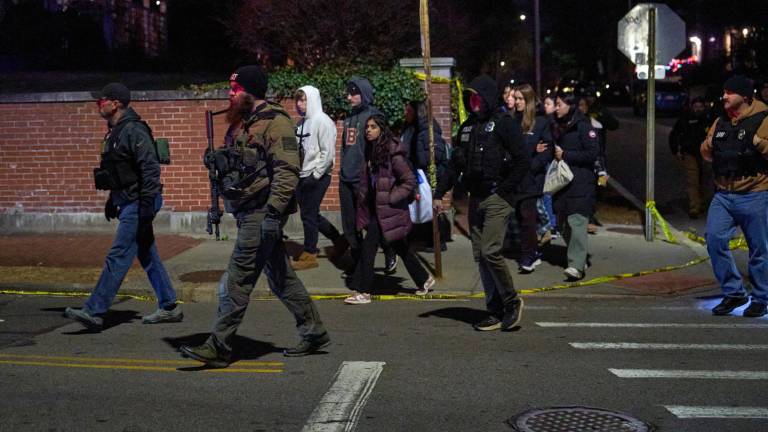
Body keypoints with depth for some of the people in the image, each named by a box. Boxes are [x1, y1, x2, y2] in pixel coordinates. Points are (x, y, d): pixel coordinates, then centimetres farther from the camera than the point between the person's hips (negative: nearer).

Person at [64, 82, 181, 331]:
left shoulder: (134, 131, -15)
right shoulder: (115, 133, 16)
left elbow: (151, 168, -21)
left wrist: (147, 204, -24)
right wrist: (112, 200, 24)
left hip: (138, 204, -10)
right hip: (128, 203, 10)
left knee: (118, 257, -9)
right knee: (148, 257, 12)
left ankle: (94, 313, -8)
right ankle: (169, 308, 19)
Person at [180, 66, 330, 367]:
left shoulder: (275, 122, -12)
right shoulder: (242, 124, 18)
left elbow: (288, 170, -20)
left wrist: (273, 212, -25)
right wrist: (218, 159, 11)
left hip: (262, 214, -10)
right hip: (248, 214, 10)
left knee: (237, 280, -7)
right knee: (280, 277, 14)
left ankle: (219, 348, -1)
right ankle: (314, 333, 24)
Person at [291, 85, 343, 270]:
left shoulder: (322, 121, -11)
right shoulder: (301, 123, 12)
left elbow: (328, 153, -15)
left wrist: (315, 175, -16)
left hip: (316, 177, -8)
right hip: (302, 176, 8)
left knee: (308, 215, -3)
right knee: (310, 214, 13)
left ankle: (309, 255, 8)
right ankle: (338, 240, 28)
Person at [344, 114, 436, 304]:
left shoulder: (392, 153, -15)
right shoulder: (371, 151, 9)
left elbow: (410, 181, -15)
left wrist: (391, 198, -16)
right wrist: (364, 205, 13)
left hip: (387, 210, -9)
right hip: (376, 208, 9)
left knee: (369, 246, -10)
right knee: (400, 247, 17)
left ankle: (362, 292, -4)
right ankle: (424, 280, 32)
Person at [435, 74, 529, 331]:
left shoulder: (504, 124, -5)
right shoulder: (467, 127, 16)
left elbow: (522, 162, -9)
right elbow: (455, 164, 18)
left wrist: (503, 190, -12)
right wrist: (439, 193, 11)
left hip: (498, 199, -7)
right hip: (476, 199, 7)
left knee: (490, 251, -16)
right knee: (480, 256, 5)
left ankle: (512, 301, 4)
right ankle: (495, 312, 12)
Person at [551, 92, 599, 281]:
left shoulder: (582, 125, -5)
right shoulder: (557, 127, 16)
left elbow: (593, 153, -11)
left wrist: (565, 155, -10)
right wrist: (554, 153, 1)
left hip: (580, 182, -8)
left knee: (576, 222, -15)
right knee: (563, 224, 9)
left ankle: (576, 265, -18)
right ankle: (579, 259, 22)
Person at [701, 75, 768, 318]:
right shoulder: (720, 123, 14)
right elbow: (707, 154, 22)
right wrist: (708, 146, 1)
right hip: (723, 195, 5)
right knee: (714, 240, -6)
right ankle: (733, 292, 9)